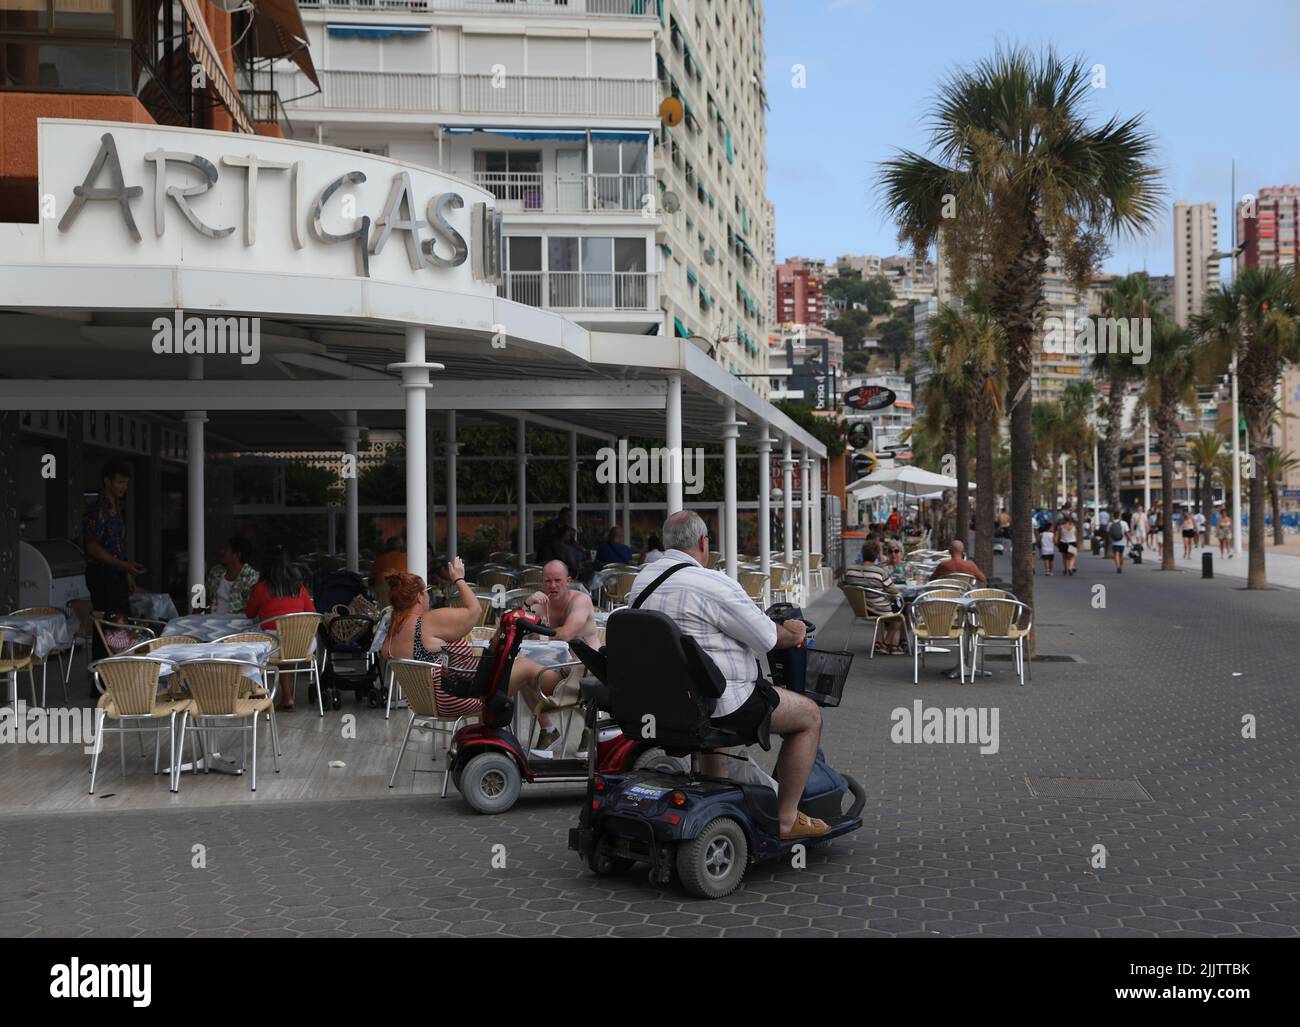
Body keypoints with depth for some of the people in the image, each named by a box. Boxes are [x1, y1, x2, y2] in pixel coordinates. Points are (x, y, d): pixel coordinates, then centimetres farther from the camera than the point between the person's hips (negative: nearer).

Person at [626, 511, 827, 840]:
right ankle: (786, 819, 11)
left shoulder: (641, 580, 5)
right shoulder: (713, 584, -19)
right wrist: (792, 634, 12)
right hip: (724, 705, -8)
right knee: (810, 715, 9)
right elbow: (767, 639, -11)